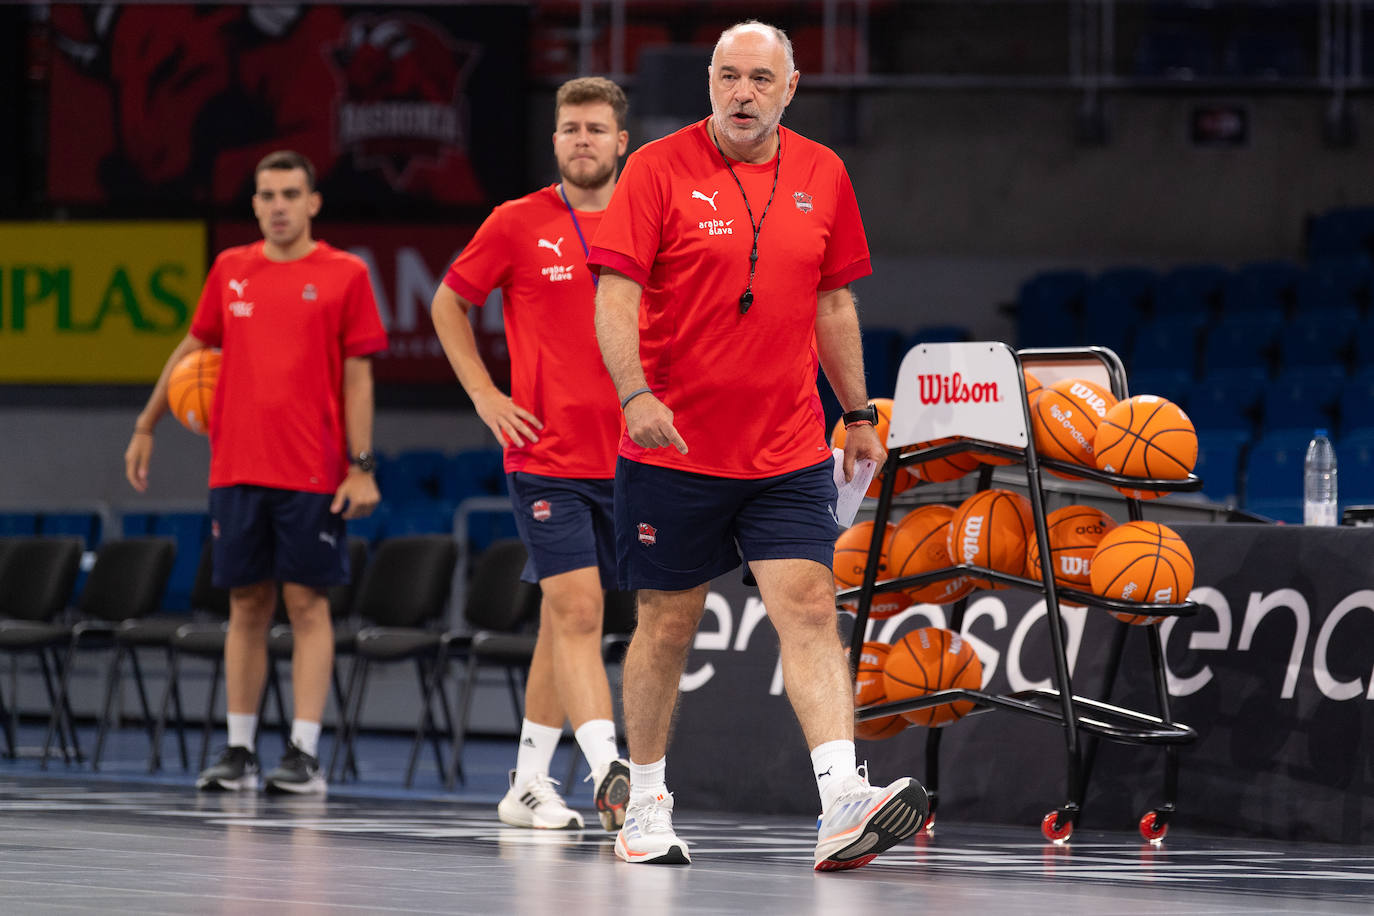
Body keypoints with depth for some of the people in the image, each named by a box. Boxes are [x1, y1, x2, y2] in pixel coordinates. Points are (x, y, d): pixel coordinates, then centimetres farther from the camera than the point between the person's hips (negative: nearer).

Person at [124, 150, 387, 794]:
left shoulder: (344, 275, 0)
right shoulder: (230, 271, 10)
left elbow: (358, 376, -1)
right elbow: (191, 349, 22)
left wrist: (361, 467, -7)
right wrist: (146, 428, 22)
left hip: (312, 475, -3)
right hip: (236, 469, 3)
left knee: (306, 602, -4)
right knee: (247, 606, 5)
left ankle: (304, 754, -4)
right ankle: (238, 752, 9)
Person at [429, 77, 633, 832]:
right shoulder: (518, 224, -2)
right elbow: (448, 303, 10)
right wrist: (484, 394, 1)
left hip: (623, 454, 4)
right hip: (545, 453, -4)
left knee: (565, 615, 10)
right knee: (577, 609, -15)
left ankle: (528, 784, 17)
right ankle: (606, 771, -25)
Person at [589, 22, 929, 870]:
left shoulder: (822, 176, 7)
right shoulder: (659, 170, -5)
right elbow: (616, 295, -10)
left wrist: (859, 413, 17)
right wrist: (636, 393, -25)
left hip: (789, 451, 2)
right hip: (674, 447, -2)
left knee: (811, 607, -12)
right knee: (667, 623, 6)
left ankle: (842, 801, -24)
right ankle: (646, 805, 21)